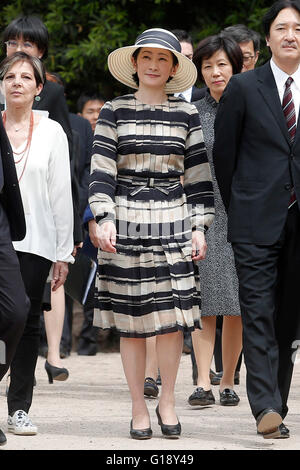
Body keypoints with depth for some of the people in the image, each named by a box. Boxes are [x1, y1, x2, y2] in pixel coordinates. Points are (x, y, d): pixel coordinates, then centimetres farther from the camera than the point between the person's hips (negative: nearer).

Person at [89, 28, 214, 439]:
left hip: (172, 221, 1)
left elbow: (198, 174, 9)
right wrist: (105, 218, -13)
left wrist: (200, 227, 2)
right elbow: (101, 169, -1)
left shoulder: (186, 114, 8)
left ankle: (167, 401, 11)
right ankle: (138, 409, 10)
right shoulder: (114, 112, 5)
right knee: (131, 321, 1)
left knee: (172, 317, -6)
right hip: (125, 221, -1)